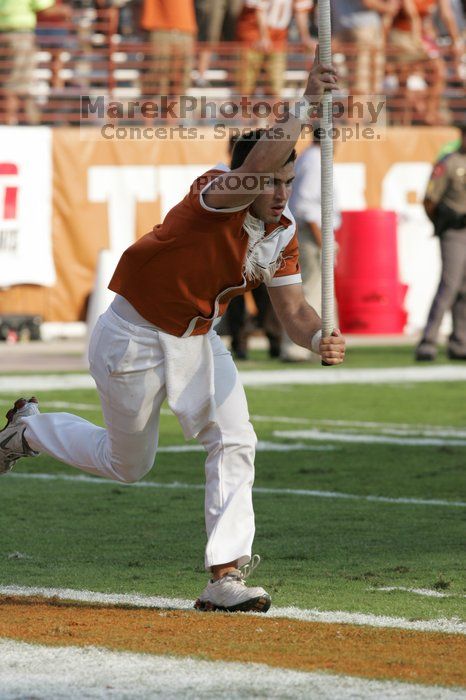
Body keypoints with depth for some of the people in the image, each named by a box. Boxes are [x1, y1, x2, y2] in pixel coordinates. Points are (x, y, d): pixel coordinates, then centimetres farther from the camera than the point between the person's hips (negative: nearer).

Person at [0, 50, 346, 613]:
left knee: (234, 443, -11)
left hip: (196, 343, 6)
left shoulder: (281, 235, -5)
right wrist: (303, 105, -49)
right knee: (128, 465, 8)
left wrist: (317, 339, -29)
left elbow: (291, 307, -8)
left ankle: (226, 577, -11)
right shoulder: (215, 194, -27)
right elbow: (258, 164, -48)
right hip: (132, 338, -6)